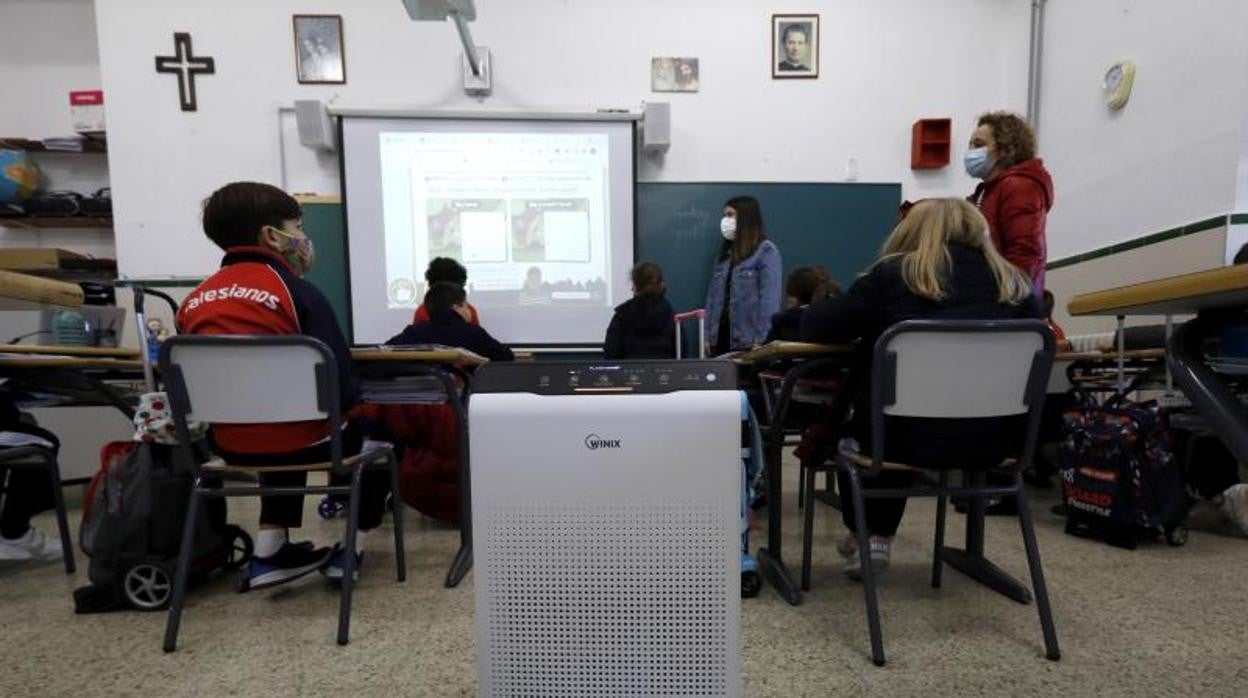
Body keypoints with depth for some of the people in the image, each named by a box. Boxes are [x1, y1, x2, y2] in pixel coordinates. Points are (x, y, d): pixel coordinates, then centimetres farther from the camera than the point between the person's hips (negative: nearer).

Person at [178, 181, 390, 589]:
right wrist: (343, 409, 3)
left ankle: (271, 552, 29)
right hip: (301, 442, -6)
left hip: (230, 445, 6)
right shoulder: (297, 292, -14)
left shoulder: (194, 301, 4)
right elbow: (341, 387, -20)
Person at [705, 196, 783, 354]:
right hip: (721, 334, 6)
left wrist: (761, 340, -18)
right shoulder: (725, 252, 15)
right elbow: (713, 294, 13)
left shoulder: (766, 251, -6)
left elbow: (770, 298, -13)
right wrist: (708, 334, 8)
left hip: (748, 338, -6)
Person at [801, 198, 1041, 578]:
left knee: (853, 430, 28)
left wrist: (873, 329, 21)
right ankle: (879, 537, 37)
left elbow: (815, 326, 1)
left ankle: (867, 539, 29)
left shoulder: (892, 275, -2)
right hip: (995, 439, 5)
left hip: (915, 434, -4)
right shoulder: (1012, 281, 9)